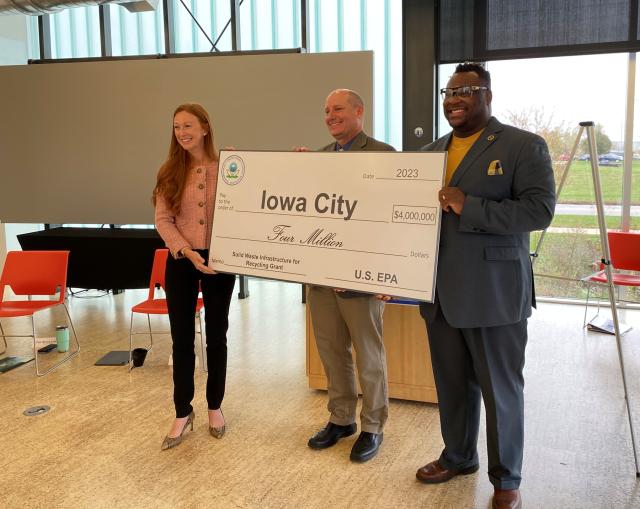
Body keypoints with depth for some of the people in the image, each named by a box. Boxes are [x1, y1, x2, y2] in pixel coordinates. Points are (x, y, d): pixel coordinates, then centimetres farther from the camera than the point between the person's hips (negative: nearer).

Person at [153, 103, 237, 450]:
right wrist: (188, 252, -15)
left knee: (216, 337, 10)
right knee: (181, 339, 7)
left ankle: (215, 407, 27)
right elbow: (163, 220, -3)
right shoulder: (170, 172, 3)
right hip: (181, 262, 2)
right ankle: (183, 413, 22)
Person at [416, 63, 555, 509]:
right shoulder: (432, 151, 13)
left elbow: (540, 210, -17)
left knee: (501, 390, 7)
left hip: (494, 293, -5)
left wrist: (469, 206, -24)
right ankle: (458, 457, 38)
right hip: (441, 293, 6)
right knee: (452, 384, 17)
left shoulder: (524, 146, -6)